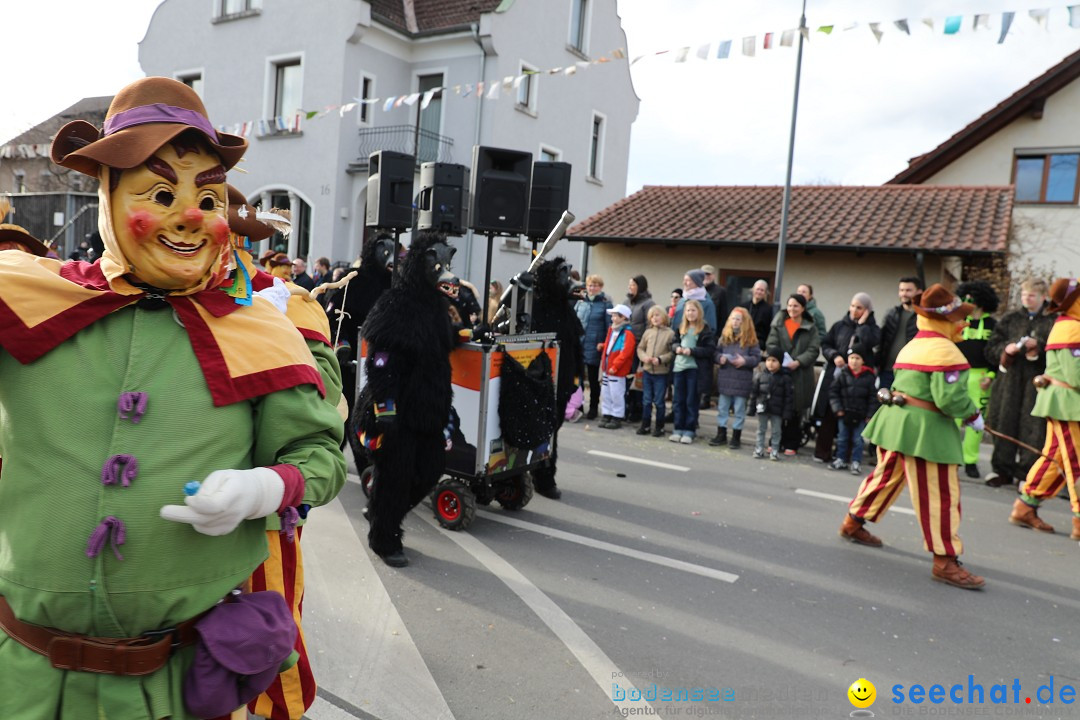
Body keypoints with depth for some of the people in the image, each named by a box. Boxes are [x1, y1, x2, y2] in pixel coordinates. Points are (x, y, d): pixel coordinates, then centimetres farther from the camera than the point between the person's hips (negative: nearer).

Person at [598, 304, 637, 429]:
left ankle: (617, 418, 9)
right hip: (607, 368, 9)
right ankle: (607, 416, 23)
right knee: (605, 394, 13)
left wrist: (614, 366, -22)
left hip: (617, 371, -9)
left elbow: (625, 352, -21)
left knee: (616, 395, -1)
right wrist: (603, 347, 11)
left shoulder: (627, 333, -15)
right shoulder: (612, 330, 13)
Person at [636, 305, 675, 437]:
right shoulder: (648, 332, 6)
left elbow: (672, 352, -8)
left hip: (661, 373, -4)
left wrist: (660, 359, -18)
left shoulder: (670, 333, -6)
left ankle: (659, 427, 16)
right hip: (647, 371, 4)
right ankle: (645, 425, 21)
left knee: (659, 401, 4)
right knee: (646, 400, 11)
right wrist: (644, 357, -7)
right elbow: (640, 348, 11)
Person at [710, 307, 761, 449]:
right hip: (724, 378, 3)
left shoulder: (750, 339, -3)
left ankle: (736, 437, 15)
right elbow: (715, 353, 9)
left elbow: (757, 357, -4)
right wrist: (720, 358, -12)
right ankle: (721, 434, 21)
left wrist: (745, 360, -20)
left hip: (742, 380, -3)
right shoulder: (724, 336, 6)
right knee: (722, 408, 10)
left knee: (739, 410, 6)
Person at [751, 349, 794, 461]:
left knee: (776, 432, 7)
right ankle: (759, 449, 21)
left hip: (777, 411, -2)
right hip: (762, 409, 3)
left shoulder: (785, 378, -8)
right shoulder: (760, 376, 0)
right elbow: (754, 392, 5)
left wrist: (787, 413, -11)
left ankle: (774, 451, 17)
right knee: (761, 430, 12)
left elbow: (789, 396, -7)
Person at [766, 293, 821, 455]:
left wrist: (798, 362, -17)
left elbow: (813, 350, -2)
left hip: (800, 374, -1)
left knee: (795, 411, 3)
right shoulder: (779, 324, 10)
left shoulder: (811, 328, 5)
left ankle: (791, 444, 12)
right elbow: (771, 344, 3)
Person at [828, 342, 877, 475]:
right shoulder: (843, 374, -5)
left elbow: (873, 397, -4)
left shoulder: (869, 377, -7)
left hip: (860, 416, -2)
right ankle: (841, 459, 25)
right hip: (844, 413, 2)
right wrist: (837, 408, -6)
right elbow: (833, 391, 0)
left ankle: (856, 462, 15)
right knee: (842, 438, 13)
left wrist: (869, 415, -7)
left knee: (858, 440, 5)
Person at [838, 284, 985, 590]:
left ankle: (853, 523, 34)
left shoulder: (910, 346, 14)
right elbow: (950, 397, -20)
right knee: (940, 495, -2)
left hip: (894, 418, 9)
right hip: (925, 427, -9)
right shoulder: (946, 351, -14)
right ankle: (945, 561, 3)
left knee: (886, 476, 22)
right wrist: (973, 415, -5)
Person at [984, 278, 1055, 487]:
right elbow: (991, 348, 10)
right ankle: (1002, 469, 18)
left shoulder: (1054, 321, 4)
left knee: (1033, 428, -2)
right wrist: (1005, 348, -9)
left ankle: (1027, 474, 8)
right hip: (1010, 378, 3)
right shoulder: (1009, 319, 13)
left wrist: (1039, 346, -16)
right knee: (1004, 423, 5)